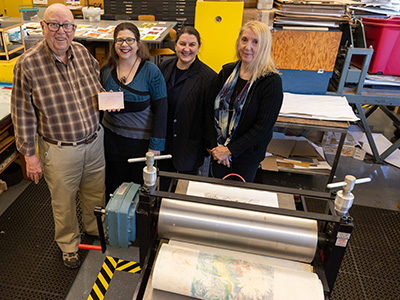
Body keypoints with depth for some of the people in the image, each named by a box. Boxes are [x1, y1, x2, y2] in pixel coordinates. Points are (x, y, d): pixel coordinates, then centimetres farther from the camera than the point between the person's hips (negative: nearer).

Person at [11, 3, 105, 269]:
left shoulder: (82, 52, -1)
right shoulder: (28, 63, -15)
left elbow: (97, 85, 14)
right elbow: (23, 114, -10)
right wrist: (30, 155, -8)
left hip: (95, 140, 5)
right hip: (59, 150, -4)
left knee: (96, 193, 22)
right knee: (64, 202, 15)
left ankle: (96, 230, 50)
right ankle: (69, 244, 41)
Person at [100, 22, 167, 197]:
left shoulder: (150, 71, -10)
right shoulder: (106, 71, 3)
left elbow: (161, 109, -10)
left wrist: (156, 144, -13)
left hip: (141, 142, -3)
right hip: (112, 140, 4)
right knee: (114, 189, 15)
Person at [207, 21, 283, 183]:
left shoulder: (271, 81, -16)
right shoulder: (227, 72, -1)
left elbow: (263, 126, -18)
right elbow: (212, 110, -1)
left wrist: (230, 150, -17)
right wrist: (216, 146, -10)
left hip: (247, 155, -3)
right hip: (219, 151, 4)